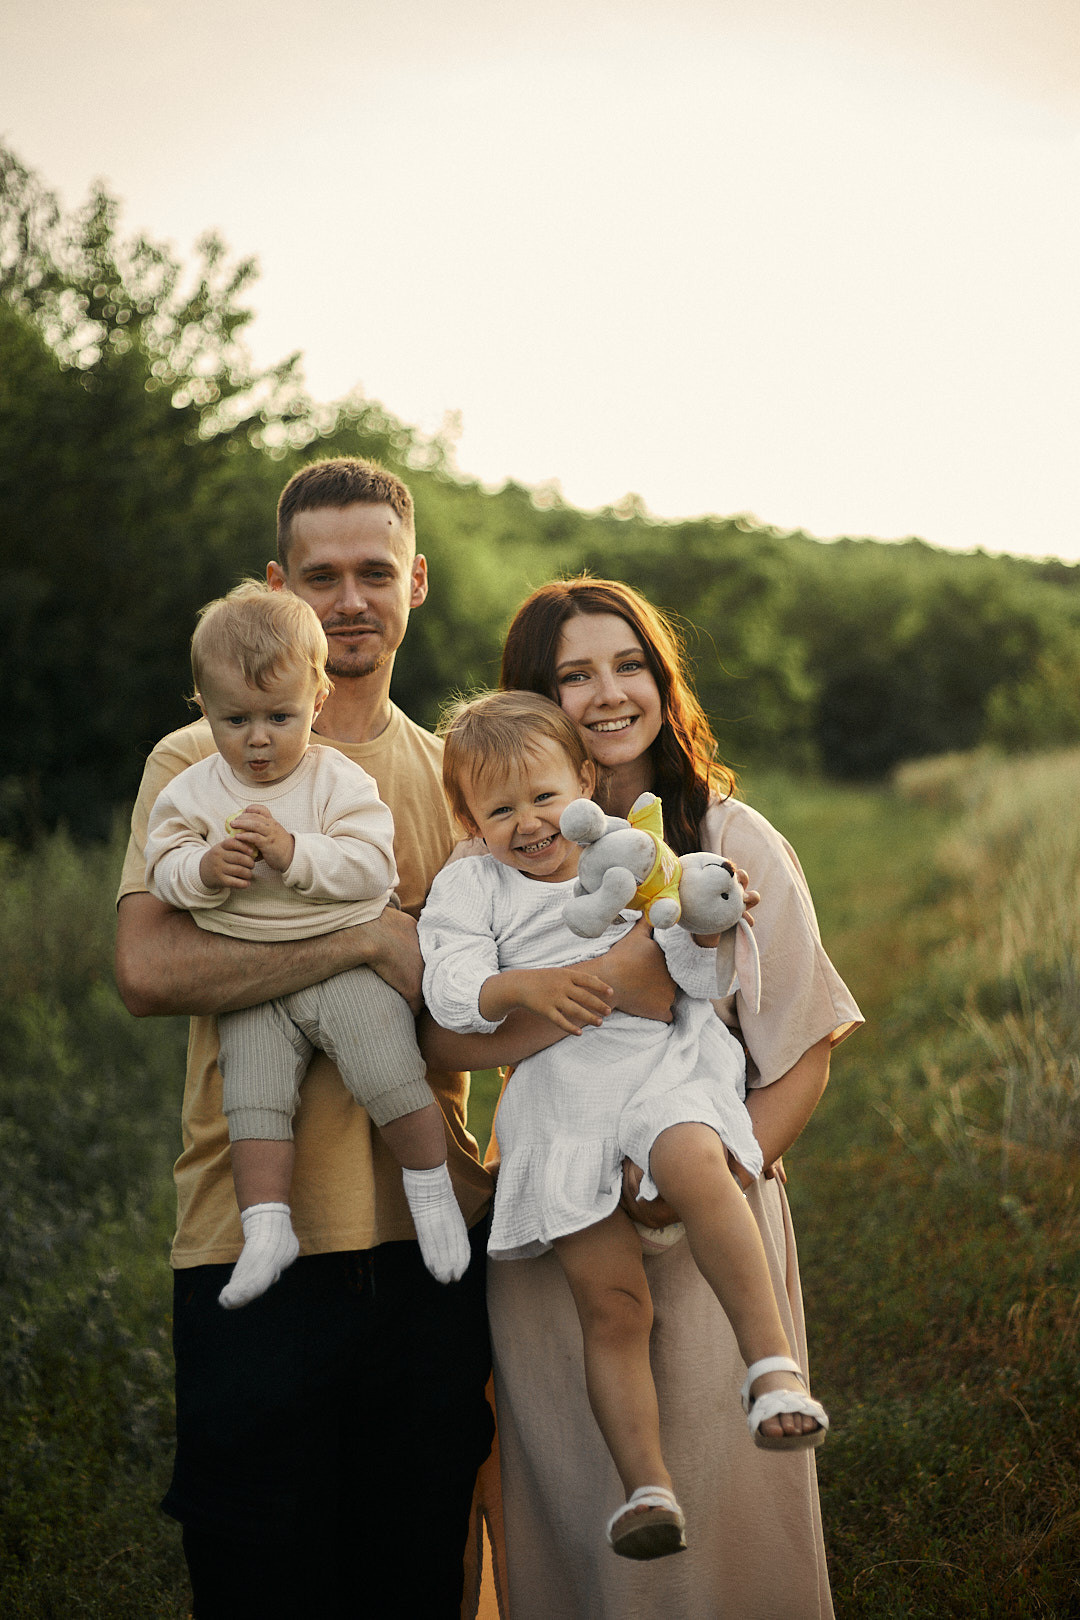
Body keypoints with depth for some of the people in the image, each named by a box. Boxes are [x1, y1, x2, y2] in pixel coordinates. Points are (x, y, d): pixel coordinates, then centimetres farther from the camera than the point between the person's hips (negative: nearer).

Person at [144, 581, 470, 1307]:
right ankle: (267, 1228, -1)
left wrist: (293, 851, -24)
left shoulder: (340, 780, -4)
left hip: (348, 962, -3)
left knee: (392, 1077, -13)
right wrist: (204, 869, -19)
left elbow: (371, 866, -13)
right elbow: (163, 870, 2)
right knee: (253, 1102, -9)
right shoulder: (191, 792, 5)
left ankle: (433, 1194, 8)